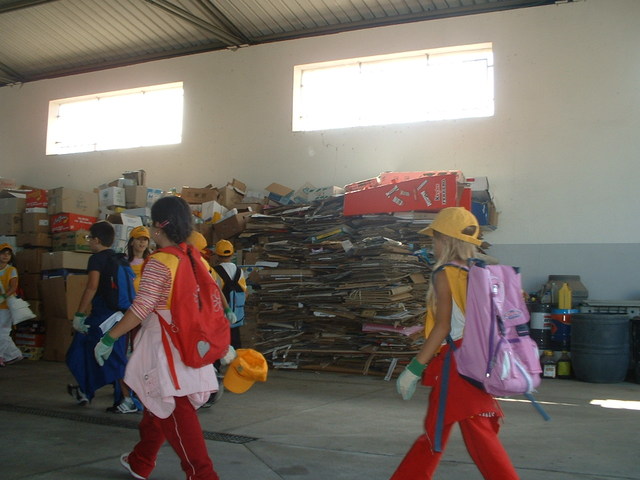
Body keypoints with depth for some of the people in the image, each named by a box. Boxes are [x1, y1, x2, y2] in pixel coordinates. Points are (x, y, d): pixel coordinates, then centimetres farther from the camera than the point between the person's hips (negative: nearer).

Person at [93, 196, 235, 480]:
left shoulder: (159, 262, -14)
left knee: (175, 412, -2)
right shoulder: (197, 261, 7)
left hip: (164, 347, -8)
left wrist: (109, 338, -10)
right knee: (158, 405, 22)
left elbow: (141, 308, -18)